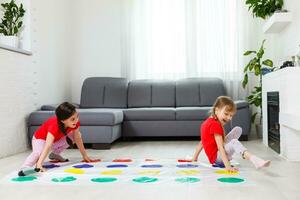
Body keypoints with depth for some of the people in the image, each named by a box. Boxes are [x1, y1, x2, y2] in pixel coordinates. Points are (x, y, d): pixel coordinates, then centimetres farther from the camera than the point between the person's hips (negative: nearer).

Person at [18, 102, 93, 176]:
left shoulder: (75, 122, -24)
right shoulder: (54, 126, -41)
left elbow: (78, 138, -9)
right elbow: (48, 146, -49)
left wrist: (84, 155, -4)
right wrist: (39, 164, -58)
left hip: (57, 140, 7)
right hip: (40, 139, -7)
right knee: (38, 152, -35)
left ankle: (55, 154, 9)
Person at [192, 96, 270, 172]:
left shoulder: (208, 122, 10)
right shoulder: (215, 125, -19)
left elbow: (202, 142, 17)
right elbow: (220, 147, -27)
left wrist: (194, 158, 23)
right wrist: (228, 166, -33)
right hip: (216, 157, -10)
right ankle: (254, 159, -56)